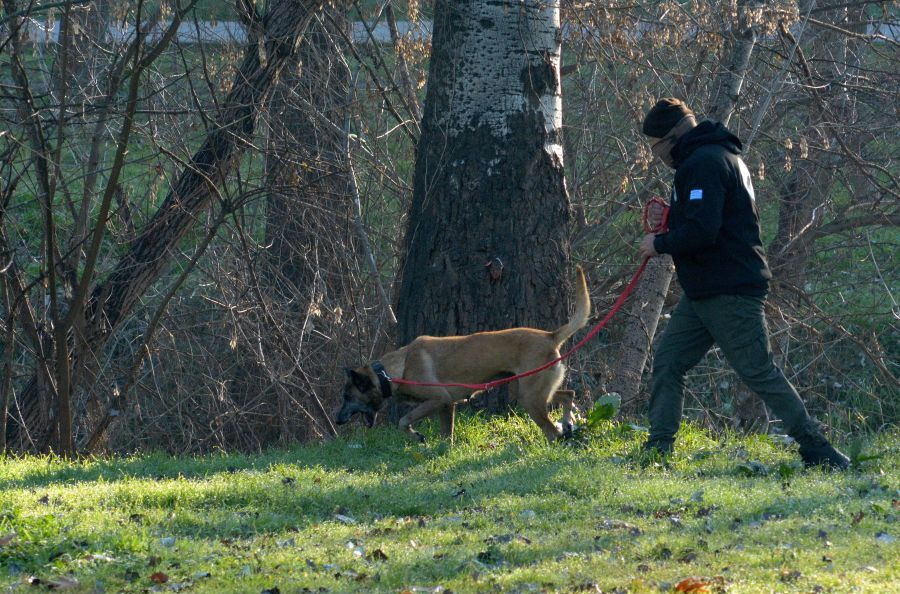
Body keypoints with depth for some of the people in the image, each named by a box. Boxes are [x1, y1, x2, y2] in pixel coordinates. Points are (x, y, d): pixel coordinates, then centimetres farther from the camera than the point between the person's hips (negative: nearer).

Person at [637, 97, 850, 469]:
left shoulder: (704, 163, -16)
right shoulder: (723, 157, 19)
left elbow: (702, 232, -26)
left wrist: (661, 243, -10)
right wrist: (672, 220, 12)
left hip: (731, 293, -11)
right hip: (704, 293, 11)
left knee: (759, 372, -7)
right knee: (668, 363, 7)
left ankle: (816, 449, -3)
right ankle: (658, 449, 6)